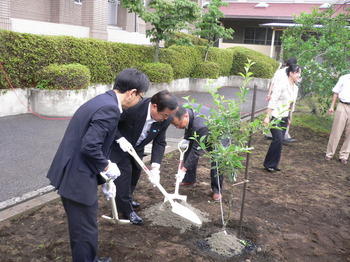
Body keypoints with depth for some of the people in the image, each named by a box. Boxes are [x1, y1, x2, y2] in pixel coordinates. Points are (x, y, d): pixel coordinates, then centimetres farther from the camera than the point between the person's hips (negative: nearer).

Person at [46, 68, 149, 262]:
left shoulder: (102, 100, 11)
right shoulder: (110, 108, -21)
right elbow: (89, 147, -29)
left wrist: (103, 180, 21)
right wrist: (107, 167, -9)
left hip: (70, 173, 10)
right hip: (77, 177, -10)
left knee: (83, 226, 25)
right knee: (85, 229, 8)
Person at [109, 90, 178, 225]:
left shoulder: (165, 119, -23)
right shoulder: (132, 108, -39)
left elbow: (159, 142, -15)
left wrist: (155, 167, -23)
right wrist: (120, 139, -33)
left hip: (137, 147, 6)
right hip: (119, 144, -5)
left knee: (135, 173, 17)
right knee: (124, 173, -7)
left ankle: (126, 199, 41)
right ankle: (127, 210, 8)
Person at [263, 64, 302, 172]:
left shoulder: (295, 88, 9)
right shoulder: (282, 86, -14)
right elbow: (272, 101, -16)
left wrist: (289, 118, 20)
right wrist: (267, 117, -18)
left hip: (284, 118, 7)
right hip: (275, 116, -7)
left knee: (280, 141, 7)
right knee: (278, 140, -14)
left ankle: (274, 164, 18)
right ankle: (269, 164, 1)